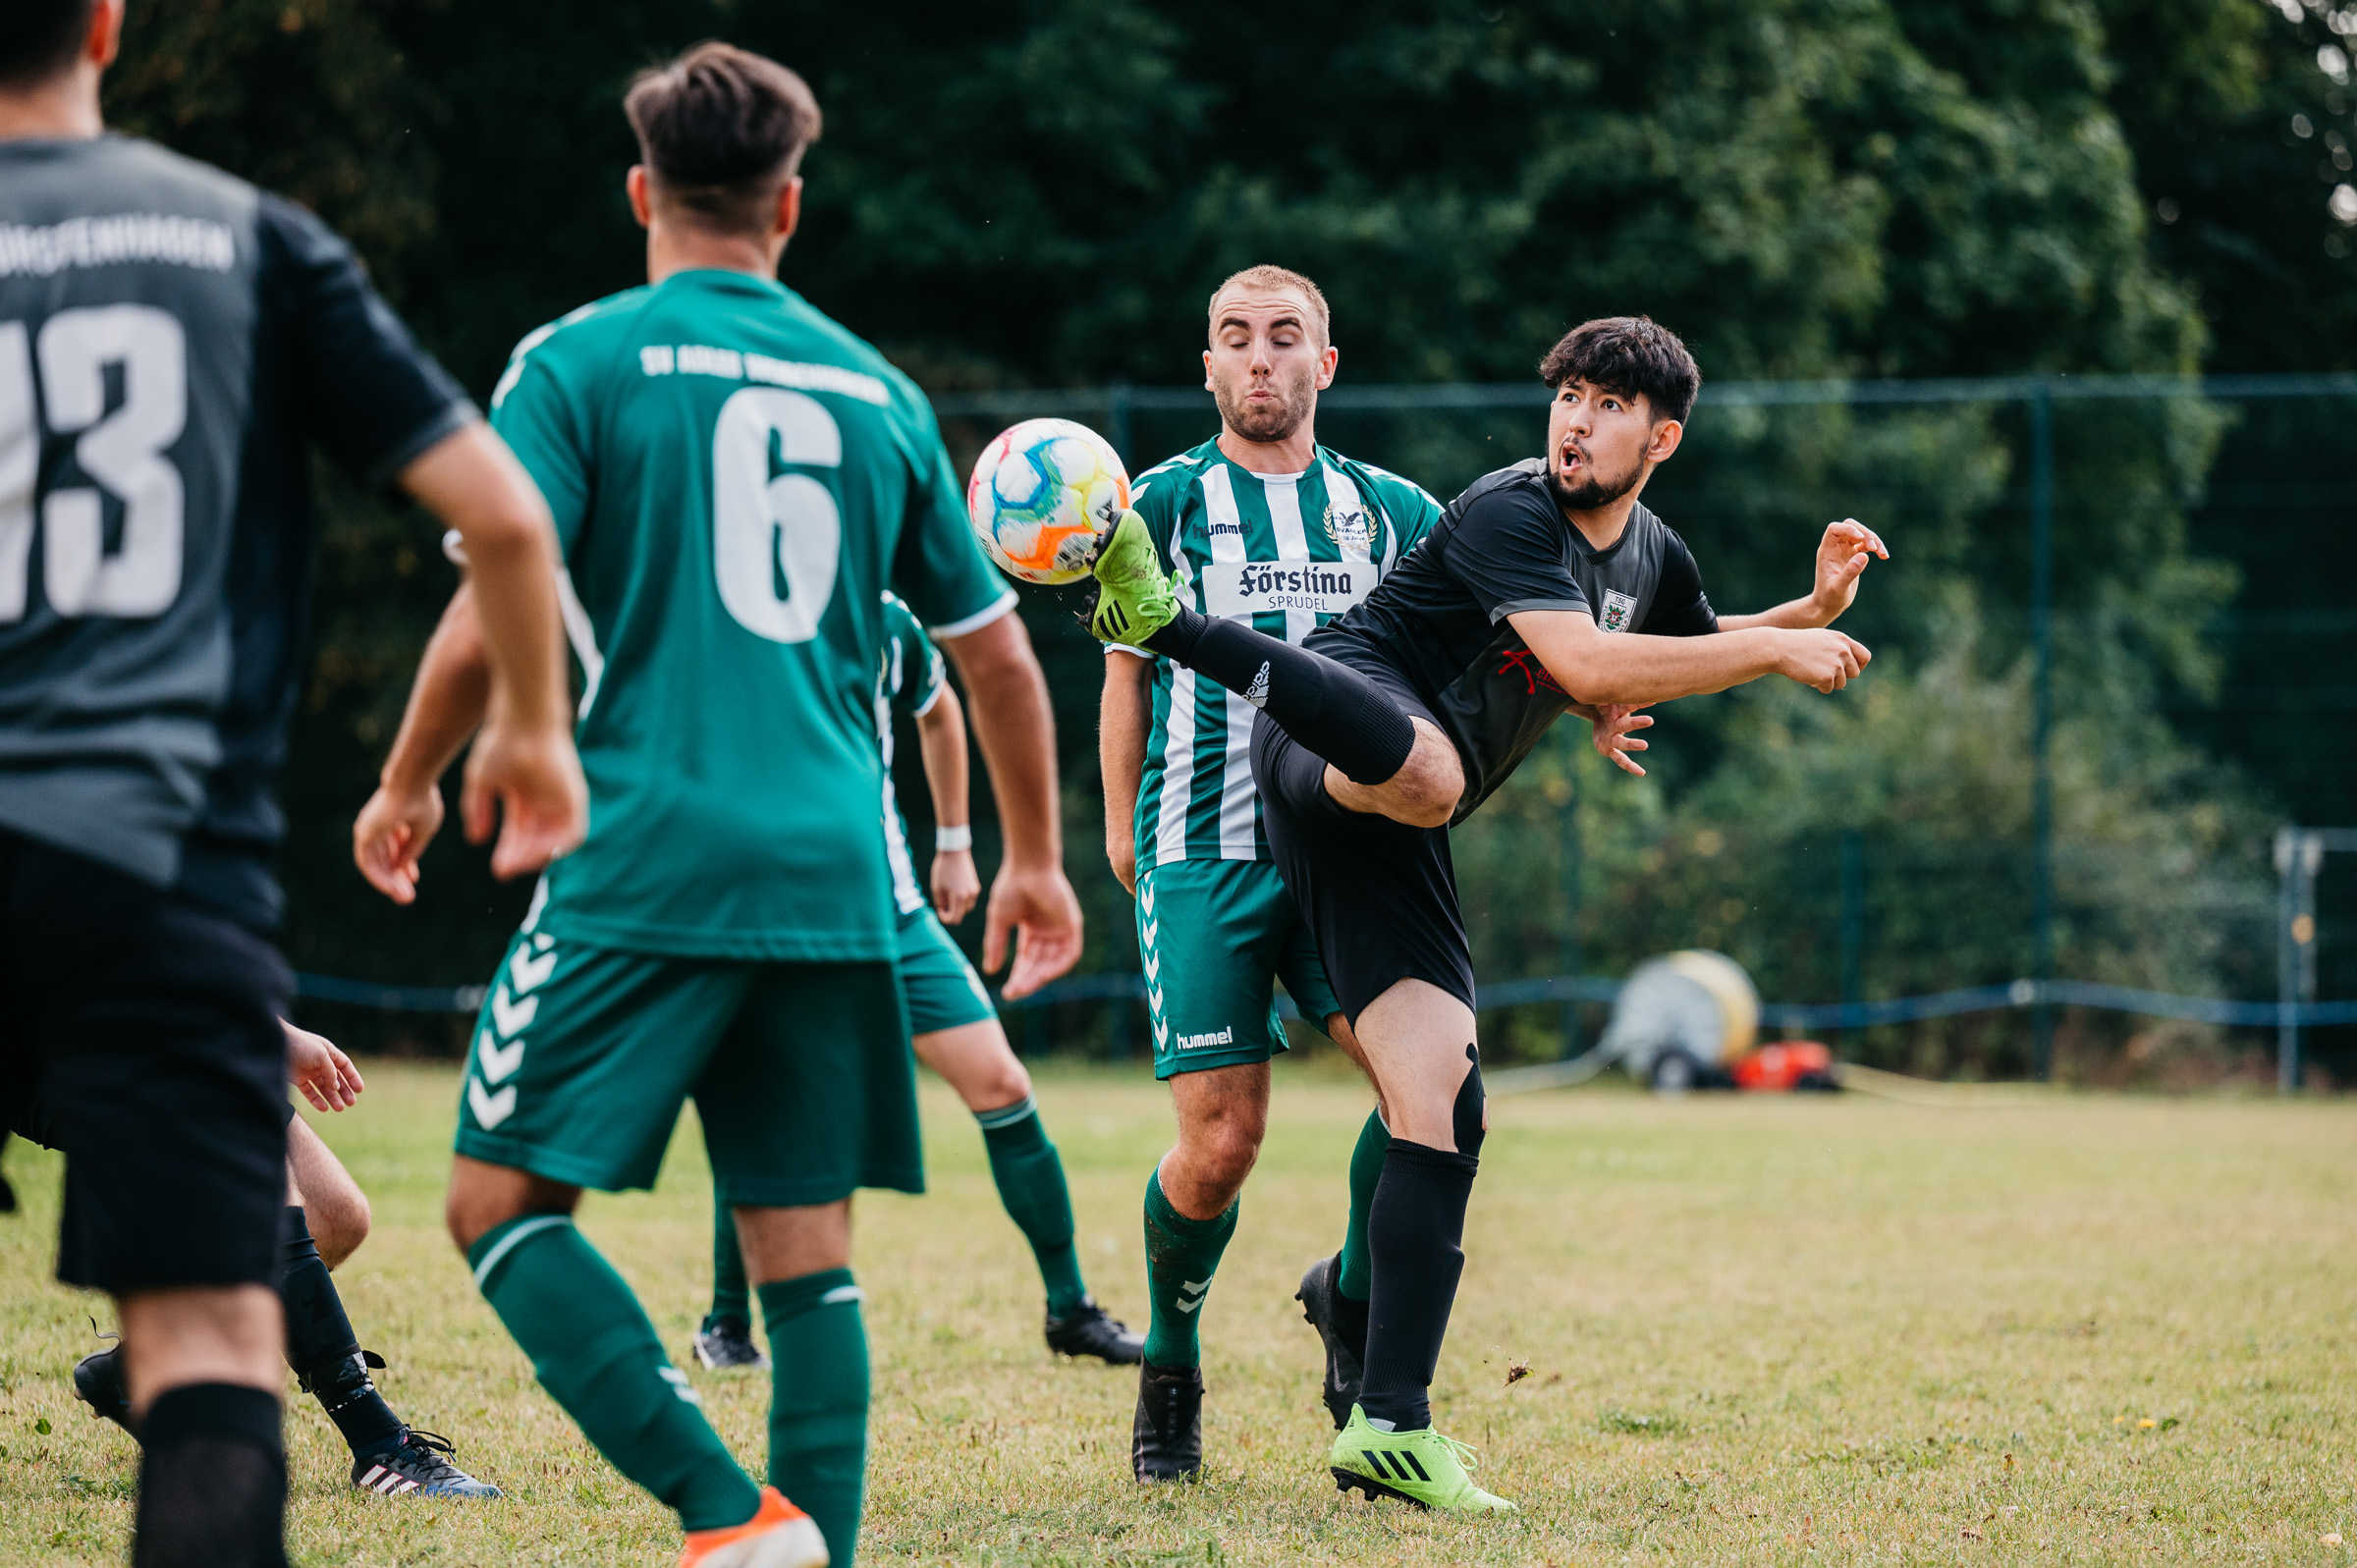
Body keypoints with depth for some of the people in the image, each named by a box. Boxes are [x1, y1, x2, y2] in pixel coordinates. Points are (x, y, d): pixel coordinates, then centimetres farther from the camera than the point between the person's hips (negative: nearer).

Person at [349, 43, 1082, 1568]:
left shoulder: (580, 362, 0)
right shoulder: (877, 392, 13)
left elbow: (489, 622, -8)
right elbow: (1000, 656, 18)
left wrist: (406, 788, 9)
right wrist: (1038, 862, 30)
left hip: (644, 862, -4)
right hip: (834, 874, 4)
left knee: (505, 1200, 0)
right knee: (808, 1244, 8)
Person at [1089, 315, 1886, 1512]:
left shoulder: (1654, 557, 17)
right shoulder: (1507, 511, -10)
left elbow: (1698, 652, 40)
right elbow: (1585, 662, -24)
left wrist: (1816, 606, 23)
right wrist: (1774, 652, -16)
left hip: (1390, 831, 8)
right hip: (1328, 752, -8)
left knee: (1440, 1106, -5)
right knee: (1426, 766, -47)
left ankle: (1388, 1427, -4)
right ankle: (1165, 618, -49)